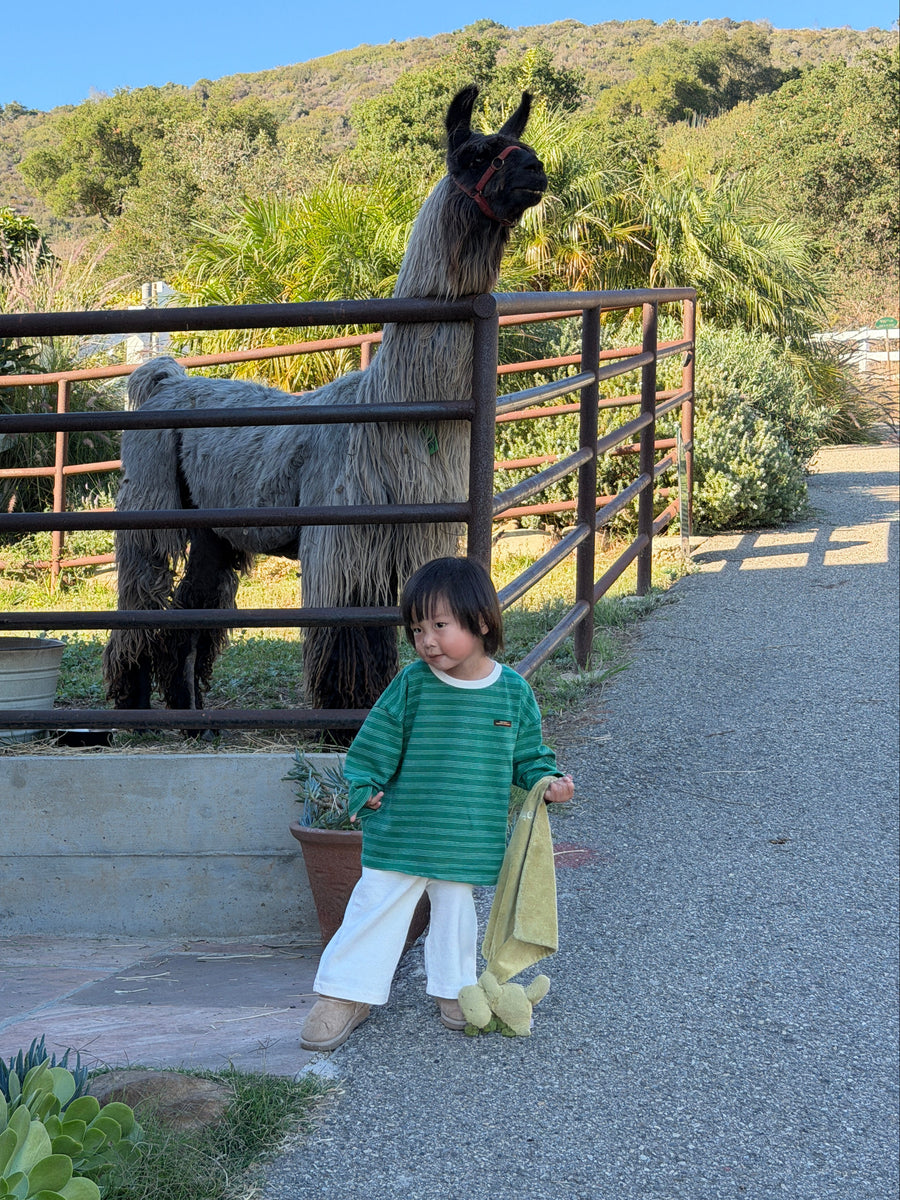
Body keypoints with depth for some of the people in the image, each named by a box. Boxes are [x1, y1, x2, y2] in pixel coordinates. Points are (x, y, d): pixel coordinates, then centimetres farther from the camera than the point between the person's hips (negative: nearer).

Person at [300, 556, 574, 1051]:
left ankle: (453, 990, 34)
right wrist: (364, 790, -6)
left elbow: (527, 753, 8)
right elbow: (375, 745, -1)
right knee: (376, 909, 3)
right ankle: (343, 997, 13)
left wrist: (547, 782, -7)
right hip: (400, 835, -1)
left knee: (455, 912, 16)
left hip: (467, 839, 2)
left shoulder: (512, 691, -4)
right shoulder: (412, 685, -10)